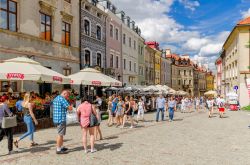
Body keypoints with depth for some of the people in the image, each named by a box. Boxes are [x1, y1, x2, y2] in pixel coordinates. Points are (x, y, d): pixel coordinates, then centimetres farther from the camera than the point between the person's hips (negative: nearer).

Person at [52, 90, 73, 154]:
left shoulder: (56, 98, 16)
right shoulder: (62, 99, -15)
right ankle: (58, 150, 4)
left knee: (61, 134, 20)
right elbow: (70, 108, -16)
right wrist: (70, 106, 6)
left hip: (56, 119, 10)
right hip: (61, 119, -10)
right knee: (60, 134, -3)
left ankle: (61, 147, 30)